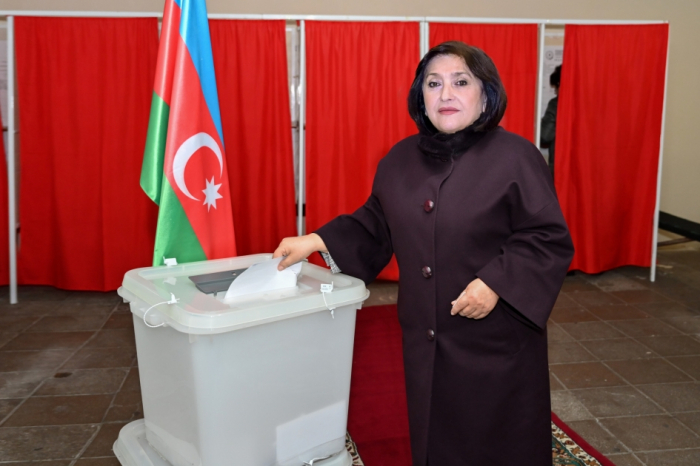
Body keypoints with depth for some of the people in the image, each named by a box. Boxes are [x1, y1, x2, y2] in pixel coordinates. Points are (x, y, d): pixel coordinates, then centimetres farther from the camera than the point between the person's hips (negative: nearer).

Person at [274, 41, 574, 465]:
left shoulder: (515, 157, -10)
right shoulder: (402, 159, 5)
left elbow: (550, 240, -10)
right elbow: (375, 227, 13)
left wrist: (496, 282, -21)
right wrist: (317, 242, 4)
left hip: (495, 342, -4)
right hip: (426, 340, 4)